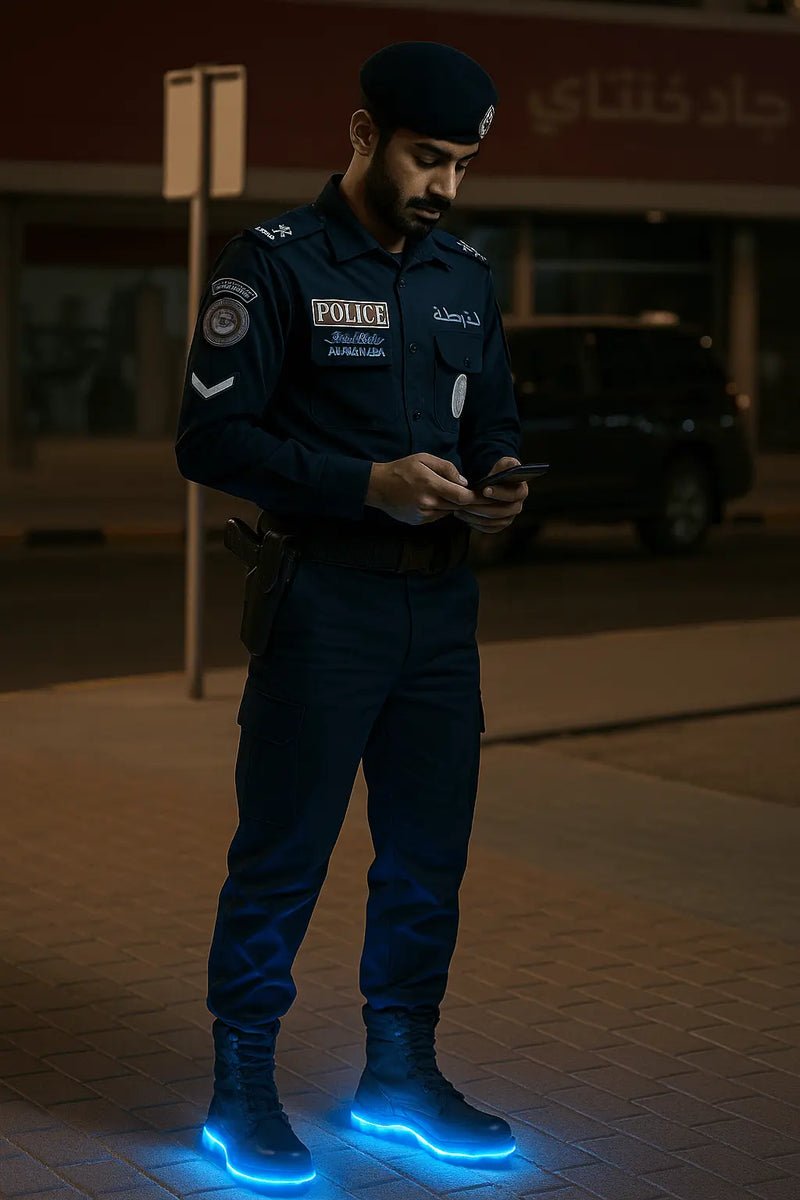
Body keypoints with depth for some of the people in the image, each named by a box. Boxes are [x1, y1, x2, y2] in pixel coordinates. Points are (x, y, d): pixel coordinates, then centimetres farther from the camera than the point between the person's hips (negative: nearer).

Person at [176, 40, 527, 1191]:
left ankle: (399, 1074, 26)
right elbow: (211, 436, -12)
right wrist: (369, 482, -20)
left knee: (430, 850, 12)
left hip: (441, 600, 6)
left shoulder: (467, 275, 12)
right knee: (282, 852, -1)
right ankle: (241, 1090, 12)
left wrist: (500, 478, -3)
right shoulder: (277, 261, -7)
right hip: (323, 603, -6)